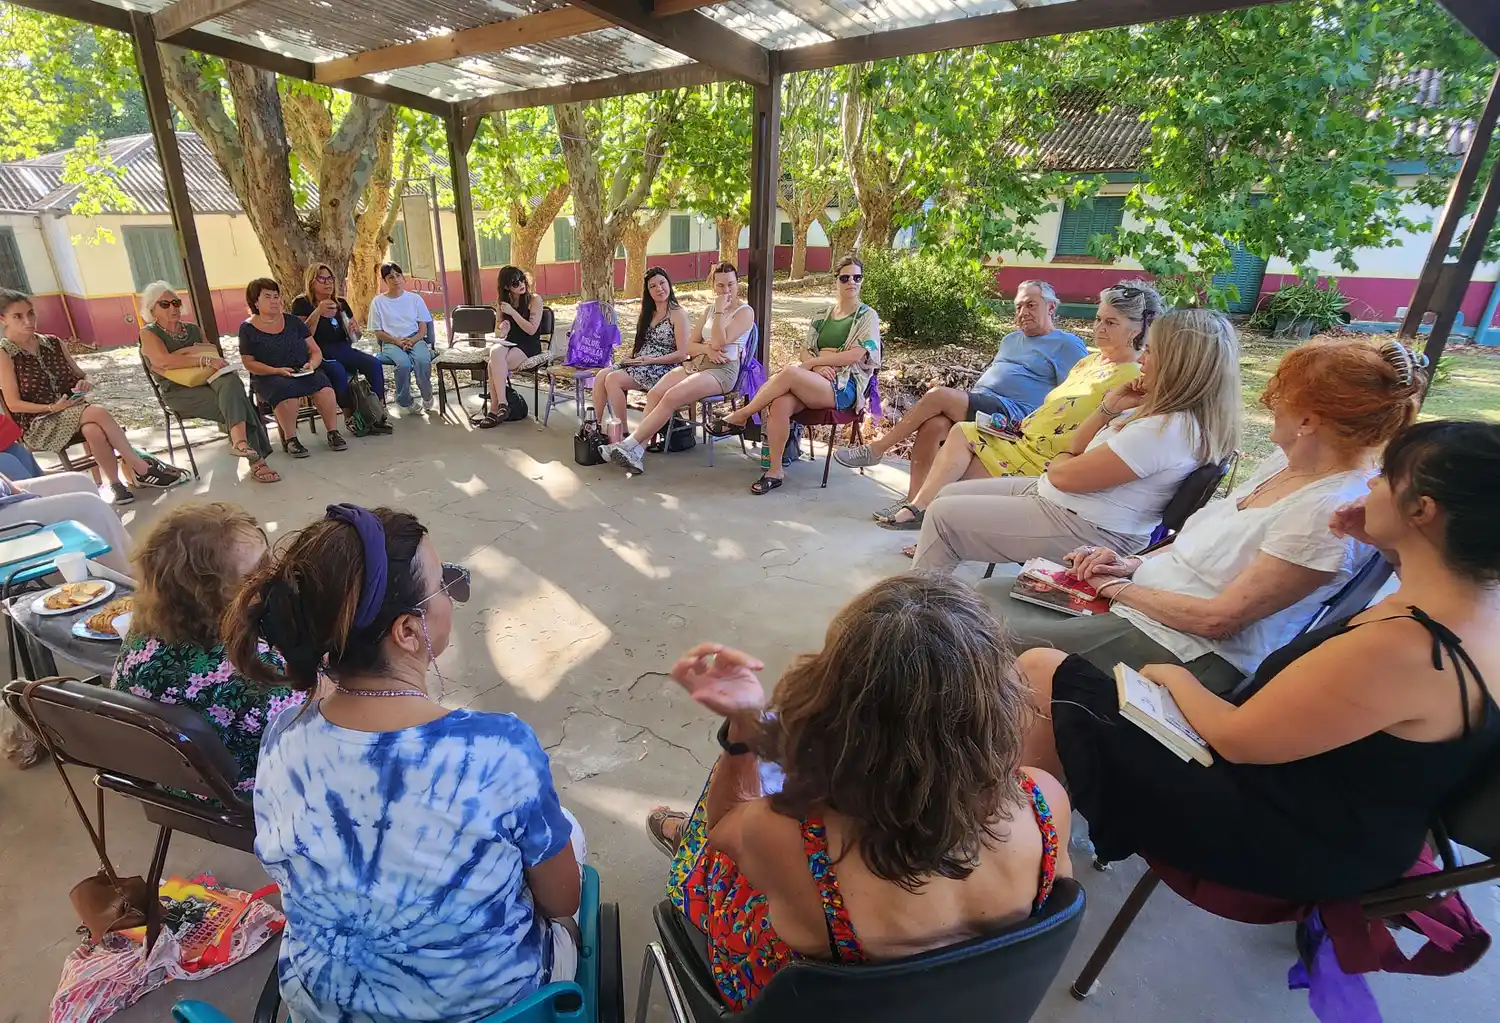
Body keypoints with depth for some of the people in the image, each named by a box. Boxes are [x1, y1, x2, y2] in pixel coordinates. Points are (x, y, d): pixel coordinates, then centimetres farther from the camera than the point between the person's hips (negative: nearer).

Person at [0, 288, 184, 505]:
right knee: (97, 413, -32)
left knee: (93, 430, -34)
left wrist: (86, 384, -9)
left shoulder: (53, 343, 8)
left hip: (72, 412, 4)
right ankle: (142, 468, -28)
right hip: (36, 426, -4)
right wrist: (52, 408, -22)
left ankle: (113, 483, -27)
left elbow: (81, 377, 14)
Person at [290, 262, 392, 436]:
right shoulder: (302, 303, 1)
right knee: (338, 371, -37)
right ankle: (350, 417, -24)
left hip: (343, 350, 5)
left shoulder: (341, 302, 16)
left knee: (375, 364, -23)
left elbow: (356, 336, 22)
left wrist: (354, 330, -2)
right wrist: (318, 312, -20)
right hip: (320, 354, -5)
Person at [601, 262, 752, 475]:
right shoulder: (710, 310, 20)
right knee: (654, 393, -19)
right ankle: (637, 451, -26)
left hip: (722, 370, -7)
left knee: (671, 398, -27)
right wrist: (707, 348, -7)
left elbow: (720, 341, -15)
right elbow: (690, 346, 14)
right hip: (696, 364, 7)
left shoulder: (745, 311, 0)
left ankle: (630, 444, -25)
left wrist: (720, 310, -9)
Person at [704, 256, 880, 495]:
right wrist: (818, 365, -8)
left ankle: (739, 417, -20)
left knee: (790, 372, -34)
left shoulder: (867, 316, 7)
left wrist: (811, 362, -9)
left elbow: (854, 356, -7)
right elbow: (807, 352, 16)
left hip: (844, 386, -4)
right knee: (779, 404, -32)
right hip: (813, 381, 4)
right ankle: (775, 471, -24)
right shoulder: (822, 316, 21)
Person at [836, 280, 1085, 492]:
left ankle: (876, 449, -15)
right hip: (977, 407, 7)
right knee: (932, 426, -28)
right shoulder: (1011, 339, 29)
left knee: (938, 395, -27)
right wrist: (962, 400, 15)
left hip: (1014, 416, -6)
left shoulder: (1067, 344, 6)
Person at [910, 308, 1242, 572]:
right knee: (950, 494, 12)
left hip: (1083, 528, -11)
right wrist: (1110, 407, -5)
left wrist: (1058, 461, 1)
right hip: (1063, 500, 11)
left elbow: (1065, 474, -23)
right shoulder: (1161, 411, 8)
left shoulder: (1167, 429, -25)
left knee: (942, 515, -11)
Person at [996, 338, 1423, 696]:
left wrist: (1117, 588, -12)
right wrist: (1134, 564, 1)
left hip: (1189, 651, -9)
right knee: (988, 599, 4)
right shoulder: (1287, 461, 5)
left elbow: (1217, 619, -23)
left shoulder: (1330, 511, -23)